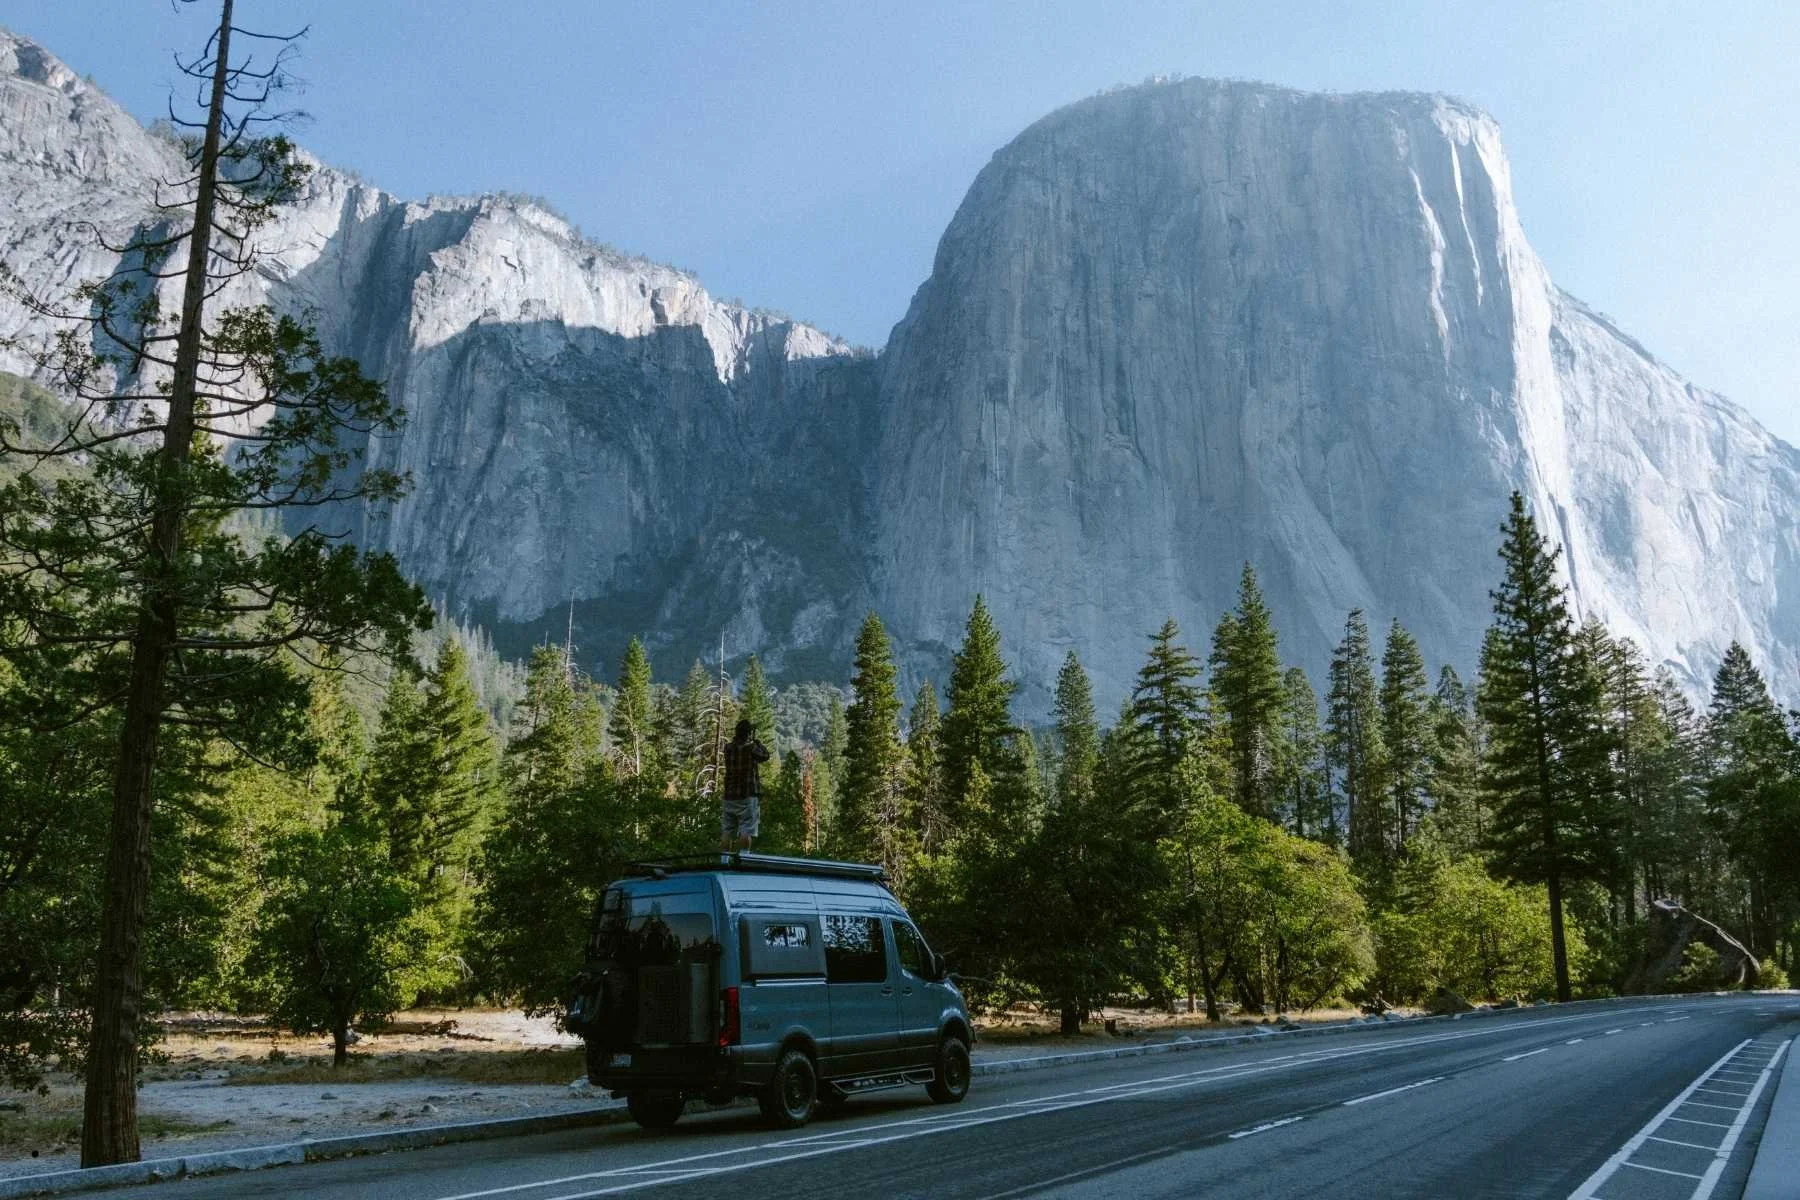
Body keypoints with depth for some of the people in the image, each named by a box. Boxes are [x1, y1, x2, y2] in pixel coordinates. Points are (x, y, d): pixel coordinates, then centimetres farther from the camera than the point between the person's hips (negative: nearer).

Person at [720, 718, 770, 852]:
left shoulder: (728, 748, 4)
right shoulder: (750, 747, -8)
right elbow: (765, 755, 7)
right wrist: (756, 741, 17)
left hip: (729, 796, 5)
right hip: (747, 796, -5)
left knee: (726, 833, 5)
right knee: (746, 832, -7)